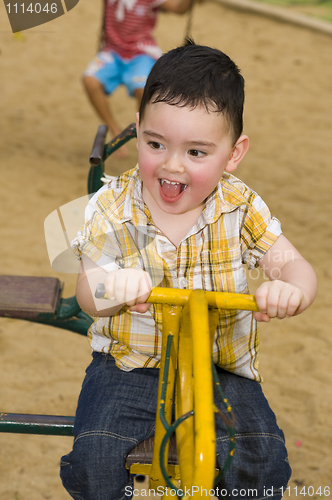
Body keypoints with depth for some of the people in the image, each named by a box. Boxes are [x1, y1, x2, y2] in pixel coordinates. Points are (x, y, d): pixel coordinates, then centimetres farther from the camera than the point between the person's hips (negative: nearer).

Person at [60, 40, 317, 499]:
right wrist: (108, 287, -41)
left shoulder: (240, 207, -8)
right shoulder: (113, 208, -10)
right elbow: (88, 294, -14)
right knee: (95, 461, -18)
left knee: (264, 461, -15)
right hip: (130, 364, 0)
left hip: (221, 366, 1)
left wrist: (291, 289, -36)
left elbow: (293, 264, -9)